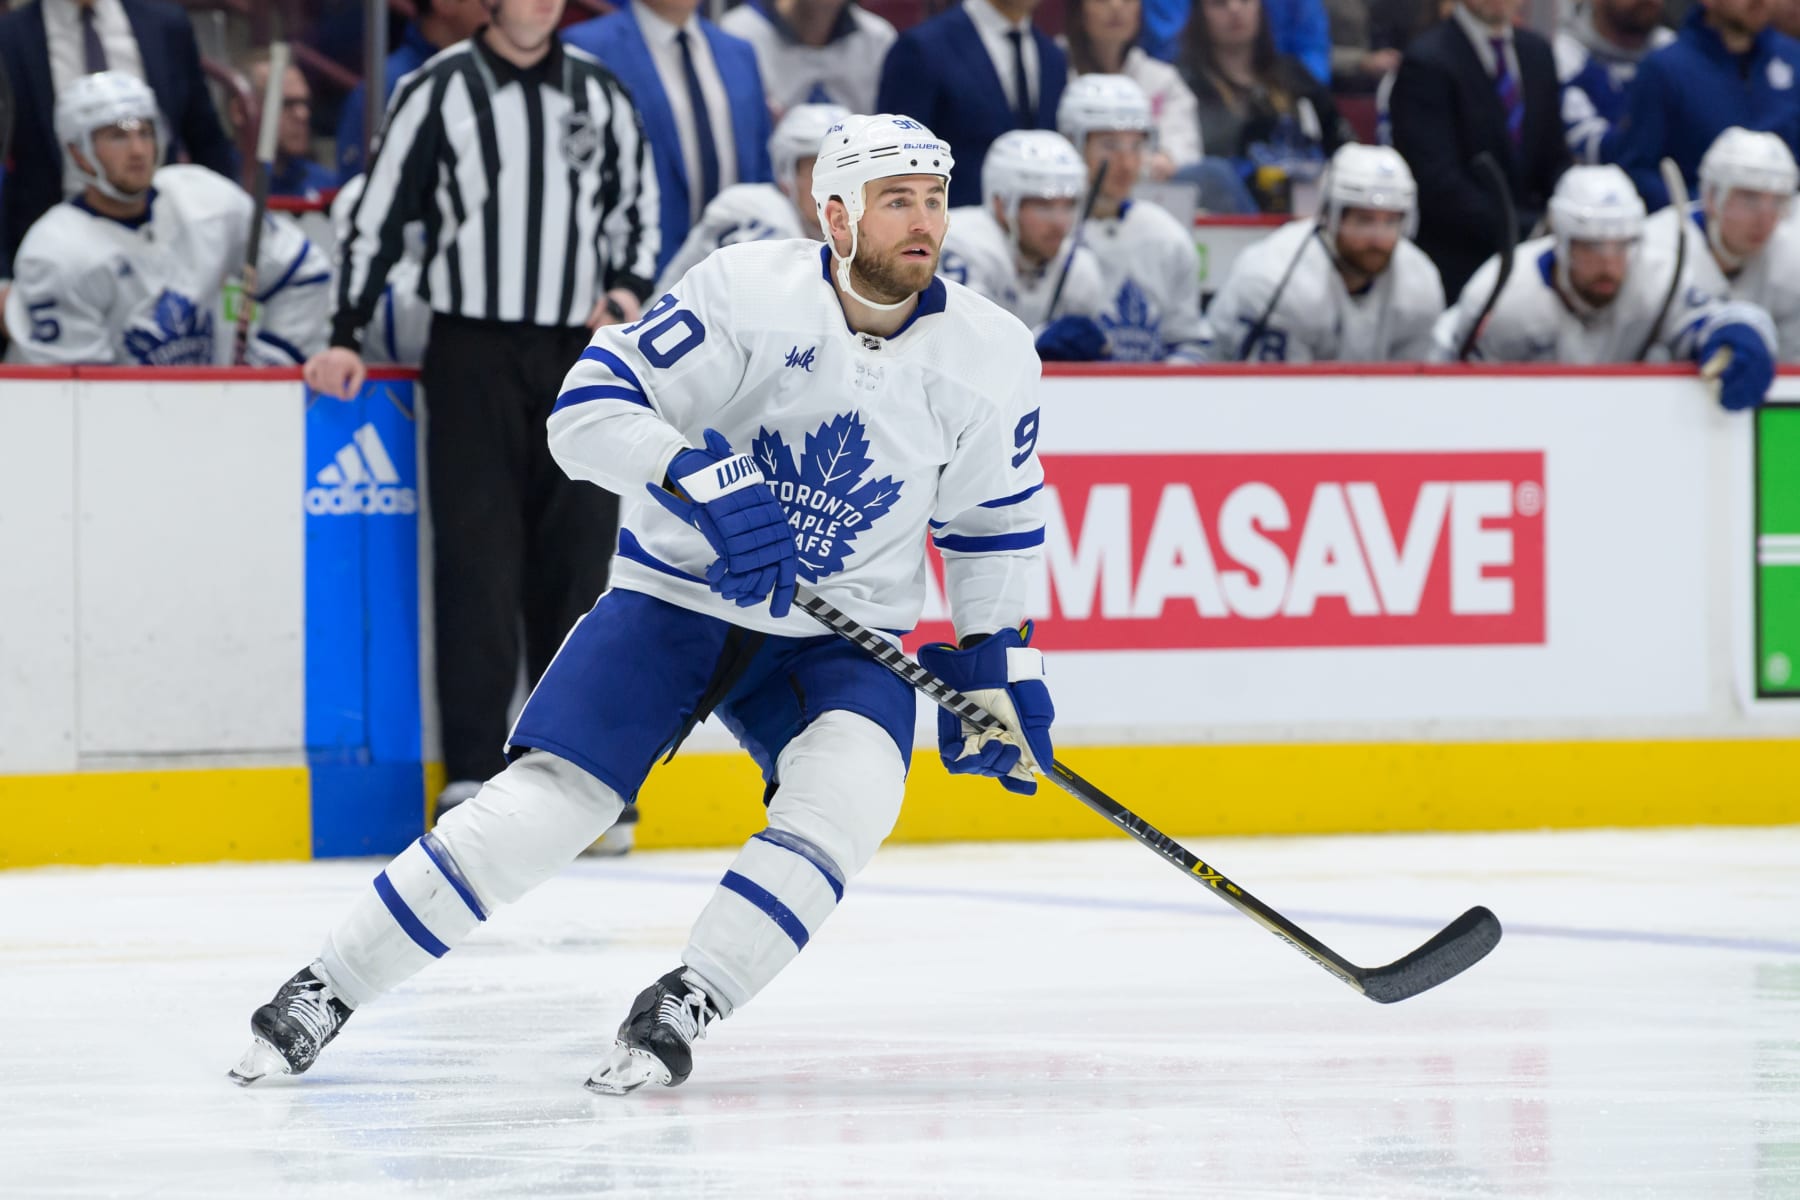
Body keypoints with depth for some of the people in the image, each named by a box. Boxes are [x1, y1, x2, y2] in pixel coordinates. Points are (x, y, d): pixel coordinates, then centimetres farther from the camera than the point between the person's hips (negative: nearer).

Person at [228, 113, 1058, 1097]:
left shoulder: (990, 355, -7)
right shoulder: (748, 292, -17)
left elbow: (997, 519, 10)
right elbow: (590, 407, -19)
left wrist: (998, 659, 4)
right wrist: (703, 480, -33)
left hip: (842, 637, 2)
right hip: (676, 596, -2)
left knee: (851, 784, -28)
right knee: (546, 802, -12)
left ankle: (686, 1006, -18)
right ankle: (325, 990, 1)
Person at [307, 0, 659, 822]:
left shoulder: (600, 97, 10)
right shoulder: (439, 92, -1)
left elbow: (637, 204, 19)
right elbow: (379, 214, -1)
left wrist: (626, 290, 2)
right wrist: (345, 339, -5)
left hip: (578, 355, 3)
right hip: (471, 355, -3)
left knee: (578, 559, 2)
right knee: (478, 561, -6)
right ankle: (472, 776, -4)